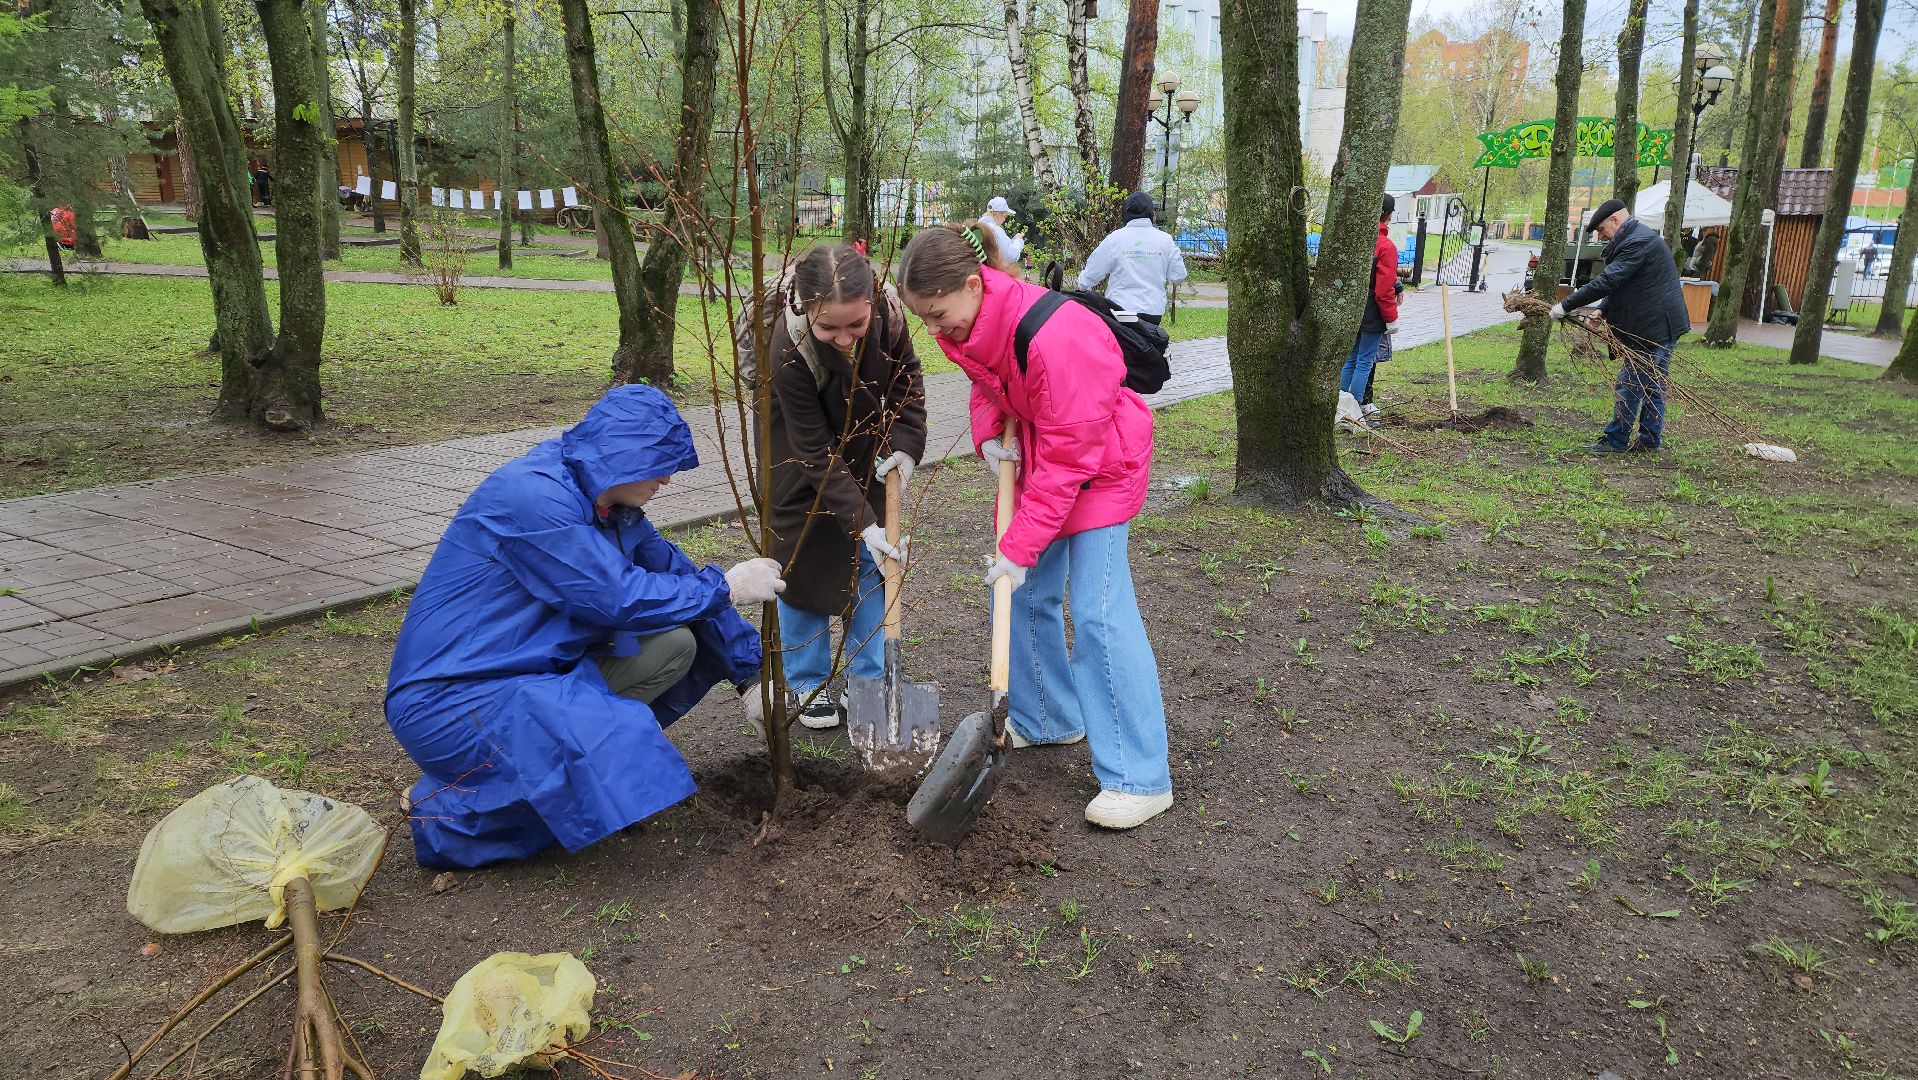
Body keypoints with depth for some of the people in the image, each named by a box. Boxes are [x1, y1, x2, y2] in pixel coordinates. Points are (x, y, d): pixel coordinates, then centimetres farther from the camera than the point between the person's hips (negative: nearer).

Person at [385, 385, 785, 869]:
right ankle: (449, 809, -7)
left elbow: (675, 570, 11)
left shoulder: (608, 504, 4)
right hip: (451, 700, -9)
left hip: (530, 669, 9)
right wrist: (727, 586, -12)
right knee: (622, 749, -30)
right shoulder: (533, 494, -23)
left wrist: (750, 674, 11)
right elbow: (619, 598, -24)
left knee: (673, 645, 3)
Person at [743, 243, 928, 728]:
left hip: (862, 441, 4)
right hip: (801, 448, -3)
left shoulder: (887, 309, -29)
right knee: (806, 558, -1)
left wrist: (906, 444, -17)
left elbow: (906, 374, -6)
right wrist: (862, 523, -35)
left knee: (871, 558, 4)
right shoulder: (789, 347, -38)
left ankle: (869, 678, 18)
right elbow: (816, 452, -32)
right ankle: (808, 684, 17)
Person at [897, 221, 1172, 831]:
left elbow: (1068, 458, -29)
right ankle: (1048, 719, 31)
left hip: (1099, 462, -8)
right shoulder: (966, 321, -9)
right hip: (1034, 455, 8)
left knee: (1096, 610, -14)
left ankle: (1140, 778, -9)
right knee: (1023, 596, 10)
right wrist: (988, 434, -8)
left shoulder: (1051, 336, -35)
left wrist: (1020, 547, -27)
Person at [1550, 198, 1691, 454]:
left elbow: (1607, 282, -23)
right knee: (1653, 386, 13)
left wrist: (1566, 306, -19)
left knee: (1631, 384, -4)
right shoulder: (1640, 238, 17)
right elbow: (1617, 286, 19)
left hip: (1653, 327, -11)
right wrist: (1602, 314, 8)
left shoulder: (1639, 241, -18)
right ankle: (1649, 441, 19)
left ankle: (1616, 440, 3)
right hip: (1659, 325, 11)